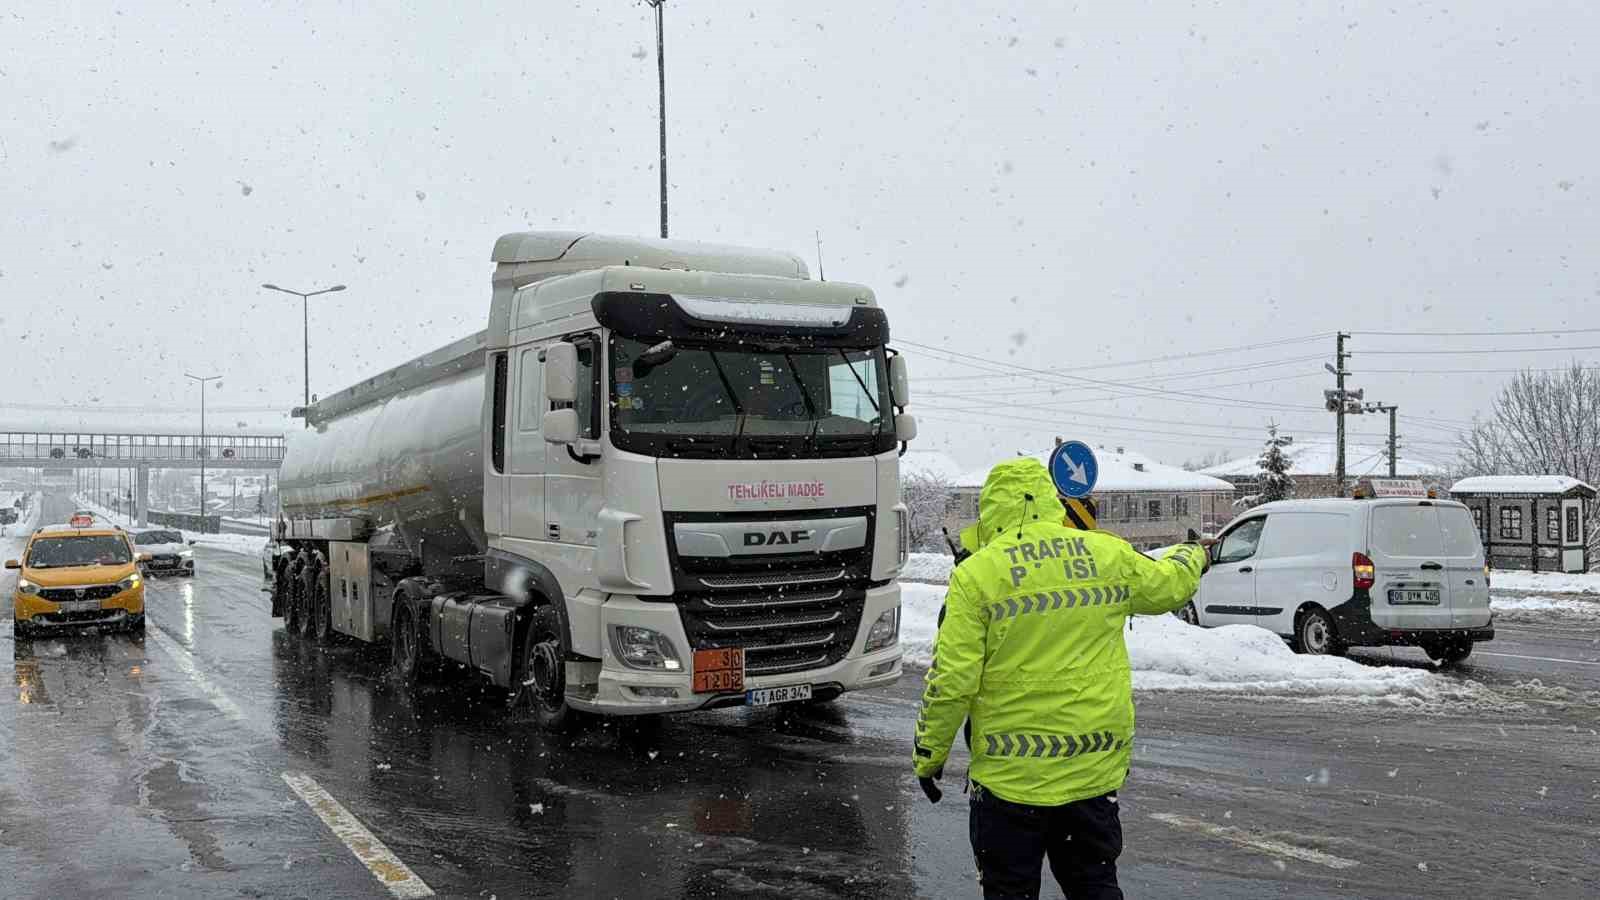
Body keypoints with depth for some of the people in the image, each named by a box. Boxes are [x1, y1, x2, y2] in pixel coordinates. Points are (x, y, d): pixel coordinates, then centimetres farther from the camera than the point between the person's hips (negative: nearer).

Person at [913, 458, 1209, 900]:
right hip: (1096, 766, 4)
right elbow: (1169, 585, 21)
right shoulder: (1109, 554, 1)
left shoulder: (977, 573, -11)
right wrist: (1191, 555, 43)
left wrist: (929, 755, 0)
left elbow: (951, 681, -13)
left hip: (1012, 771, -4)